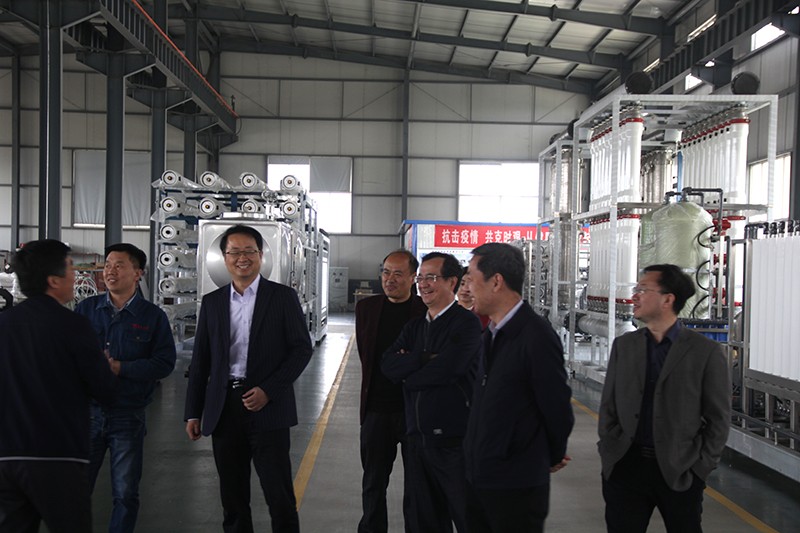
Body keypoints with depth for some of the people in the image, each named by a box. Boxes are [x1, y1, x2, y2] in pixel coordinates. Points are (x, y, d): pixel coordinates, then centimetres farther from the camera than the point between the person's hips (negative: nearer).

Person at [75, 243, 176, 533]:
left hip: (128, 416, -1)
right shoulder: (86, 309, 6)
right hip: (86, 411, 2)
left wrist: (119, 367, -18)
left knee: (125, 493, 8)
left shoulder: (153, 316, 0)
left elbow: (164, 363, -8)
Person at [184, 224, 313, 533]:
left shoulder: (283, 297, 1)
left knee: (279, 496, -2)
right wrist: (193, 412, 9)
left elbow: (302, 348, -3)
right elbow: (200, 360, 12)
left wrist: (268, 390, -13)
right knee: (232, 497, 11)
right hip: (224, 408, 4)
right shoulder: (212, 302, 11)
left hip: (267, 407, -3)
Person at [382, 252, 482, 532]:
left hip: (454, 439, -7)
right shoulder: (414, 327, 13)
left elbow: (446, 369, -22)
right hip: (418, 438, 7)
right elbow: (388, 365, 0)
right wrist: (427, 359, -15)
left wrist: (408, 372, -5)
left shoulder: (467, 323, -9)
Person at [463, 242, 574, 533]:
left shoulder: (537, 336, -18)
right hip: (478, 478, 8)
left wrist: (554, 457, 2)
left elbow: (557, 407, -13)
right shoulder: (491, 333, 10)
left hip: (517, 486, -8)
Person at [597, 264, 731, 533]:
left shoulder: (706, 352, -5)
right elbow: (608, 406, 10)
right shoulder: (623, 345, 6)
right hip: (625, 467, 3)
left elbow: (718, 418, -3)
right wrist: (608, 452, 2)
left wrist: (700, 467, -6)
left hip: (680, 472, -3)